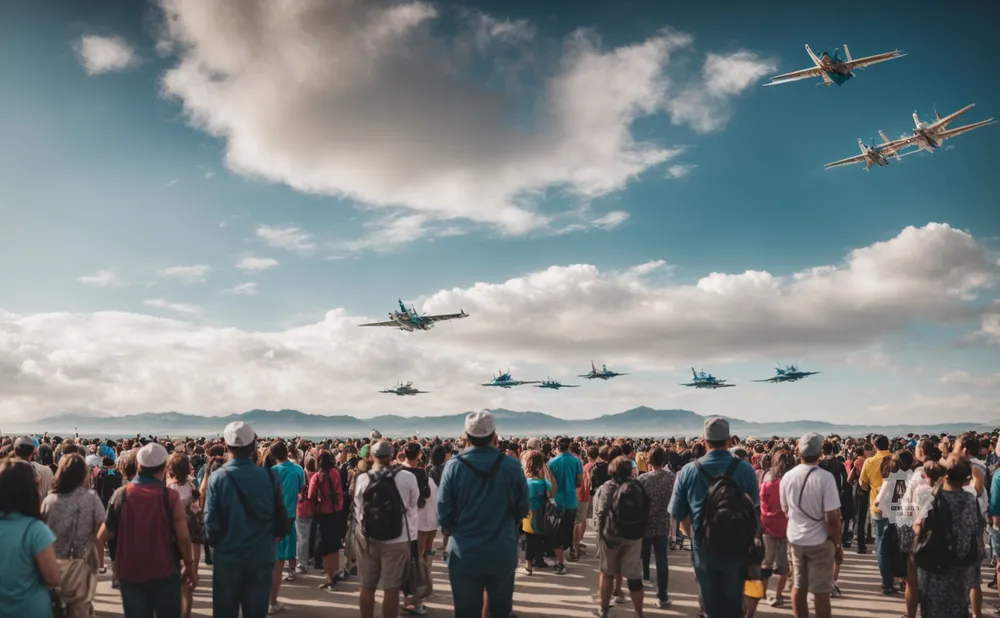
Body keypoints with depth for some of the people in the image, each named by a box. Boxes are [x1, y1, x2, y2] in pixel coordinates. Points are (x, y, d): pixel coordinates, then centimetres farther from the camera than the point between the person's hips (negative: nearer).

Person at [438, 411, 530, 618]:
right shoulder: (512, 466, -8)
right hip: (503, 554, 1)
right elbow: (522, 510, 1)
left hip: (464, 555, -1)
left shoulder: (453, 466, -11)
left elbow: (444, 514, -9)